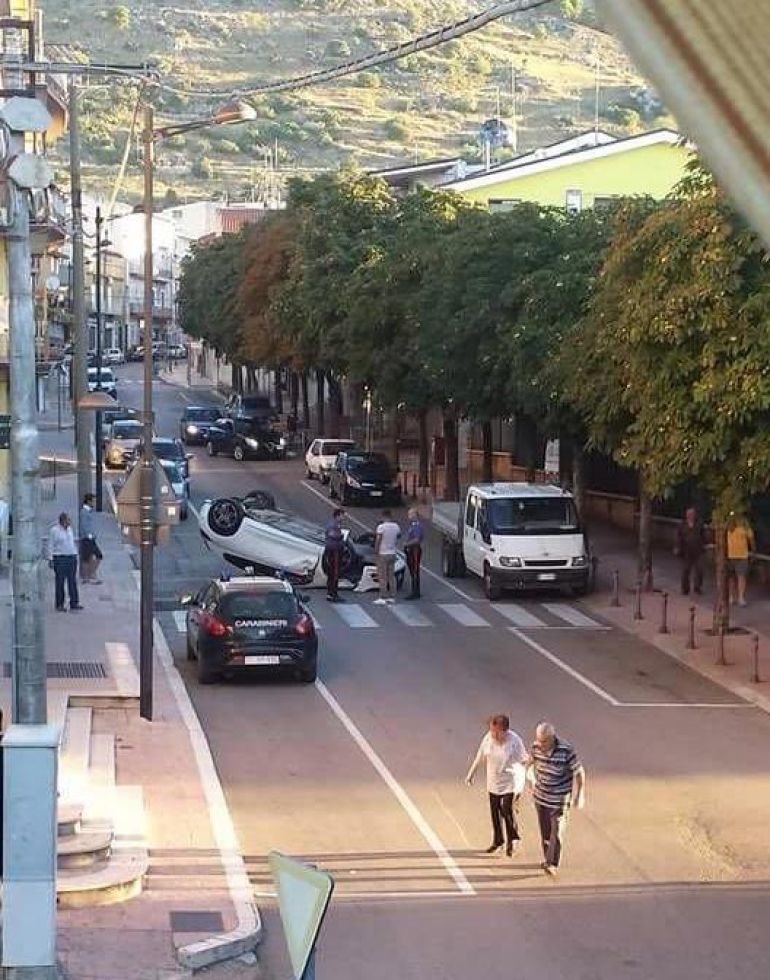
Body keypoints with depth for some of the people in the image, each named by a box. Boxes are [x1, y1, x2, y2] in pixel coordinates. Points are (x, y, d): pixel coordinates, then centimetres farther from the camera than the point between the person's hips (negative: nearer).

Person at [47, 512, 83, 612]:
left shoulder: (69, 529, 13)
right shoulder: (54, 530, -5)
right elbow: (50, 546, -5)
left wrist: (75, 555, 17)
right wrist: (50, 559, -11)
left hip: (71, 557, 6)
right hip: (59, 558, -6)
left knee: (73, 581, 3)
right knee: (60, 582, -2)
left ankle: (74, 603, 4)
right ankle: (59, 605, 4)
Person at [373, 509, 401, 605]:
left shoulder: (381, 527, -14)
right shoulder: (396, 527, 4)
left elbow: (377, 541, -14)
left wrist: (375, 553, -8)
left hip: (382, 554, -6)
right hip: (392, 554, 6)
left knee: (382, 577, -4)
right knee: (391, 576, 11)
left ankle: (383, 598, -6)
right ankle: (392, 597, 11)